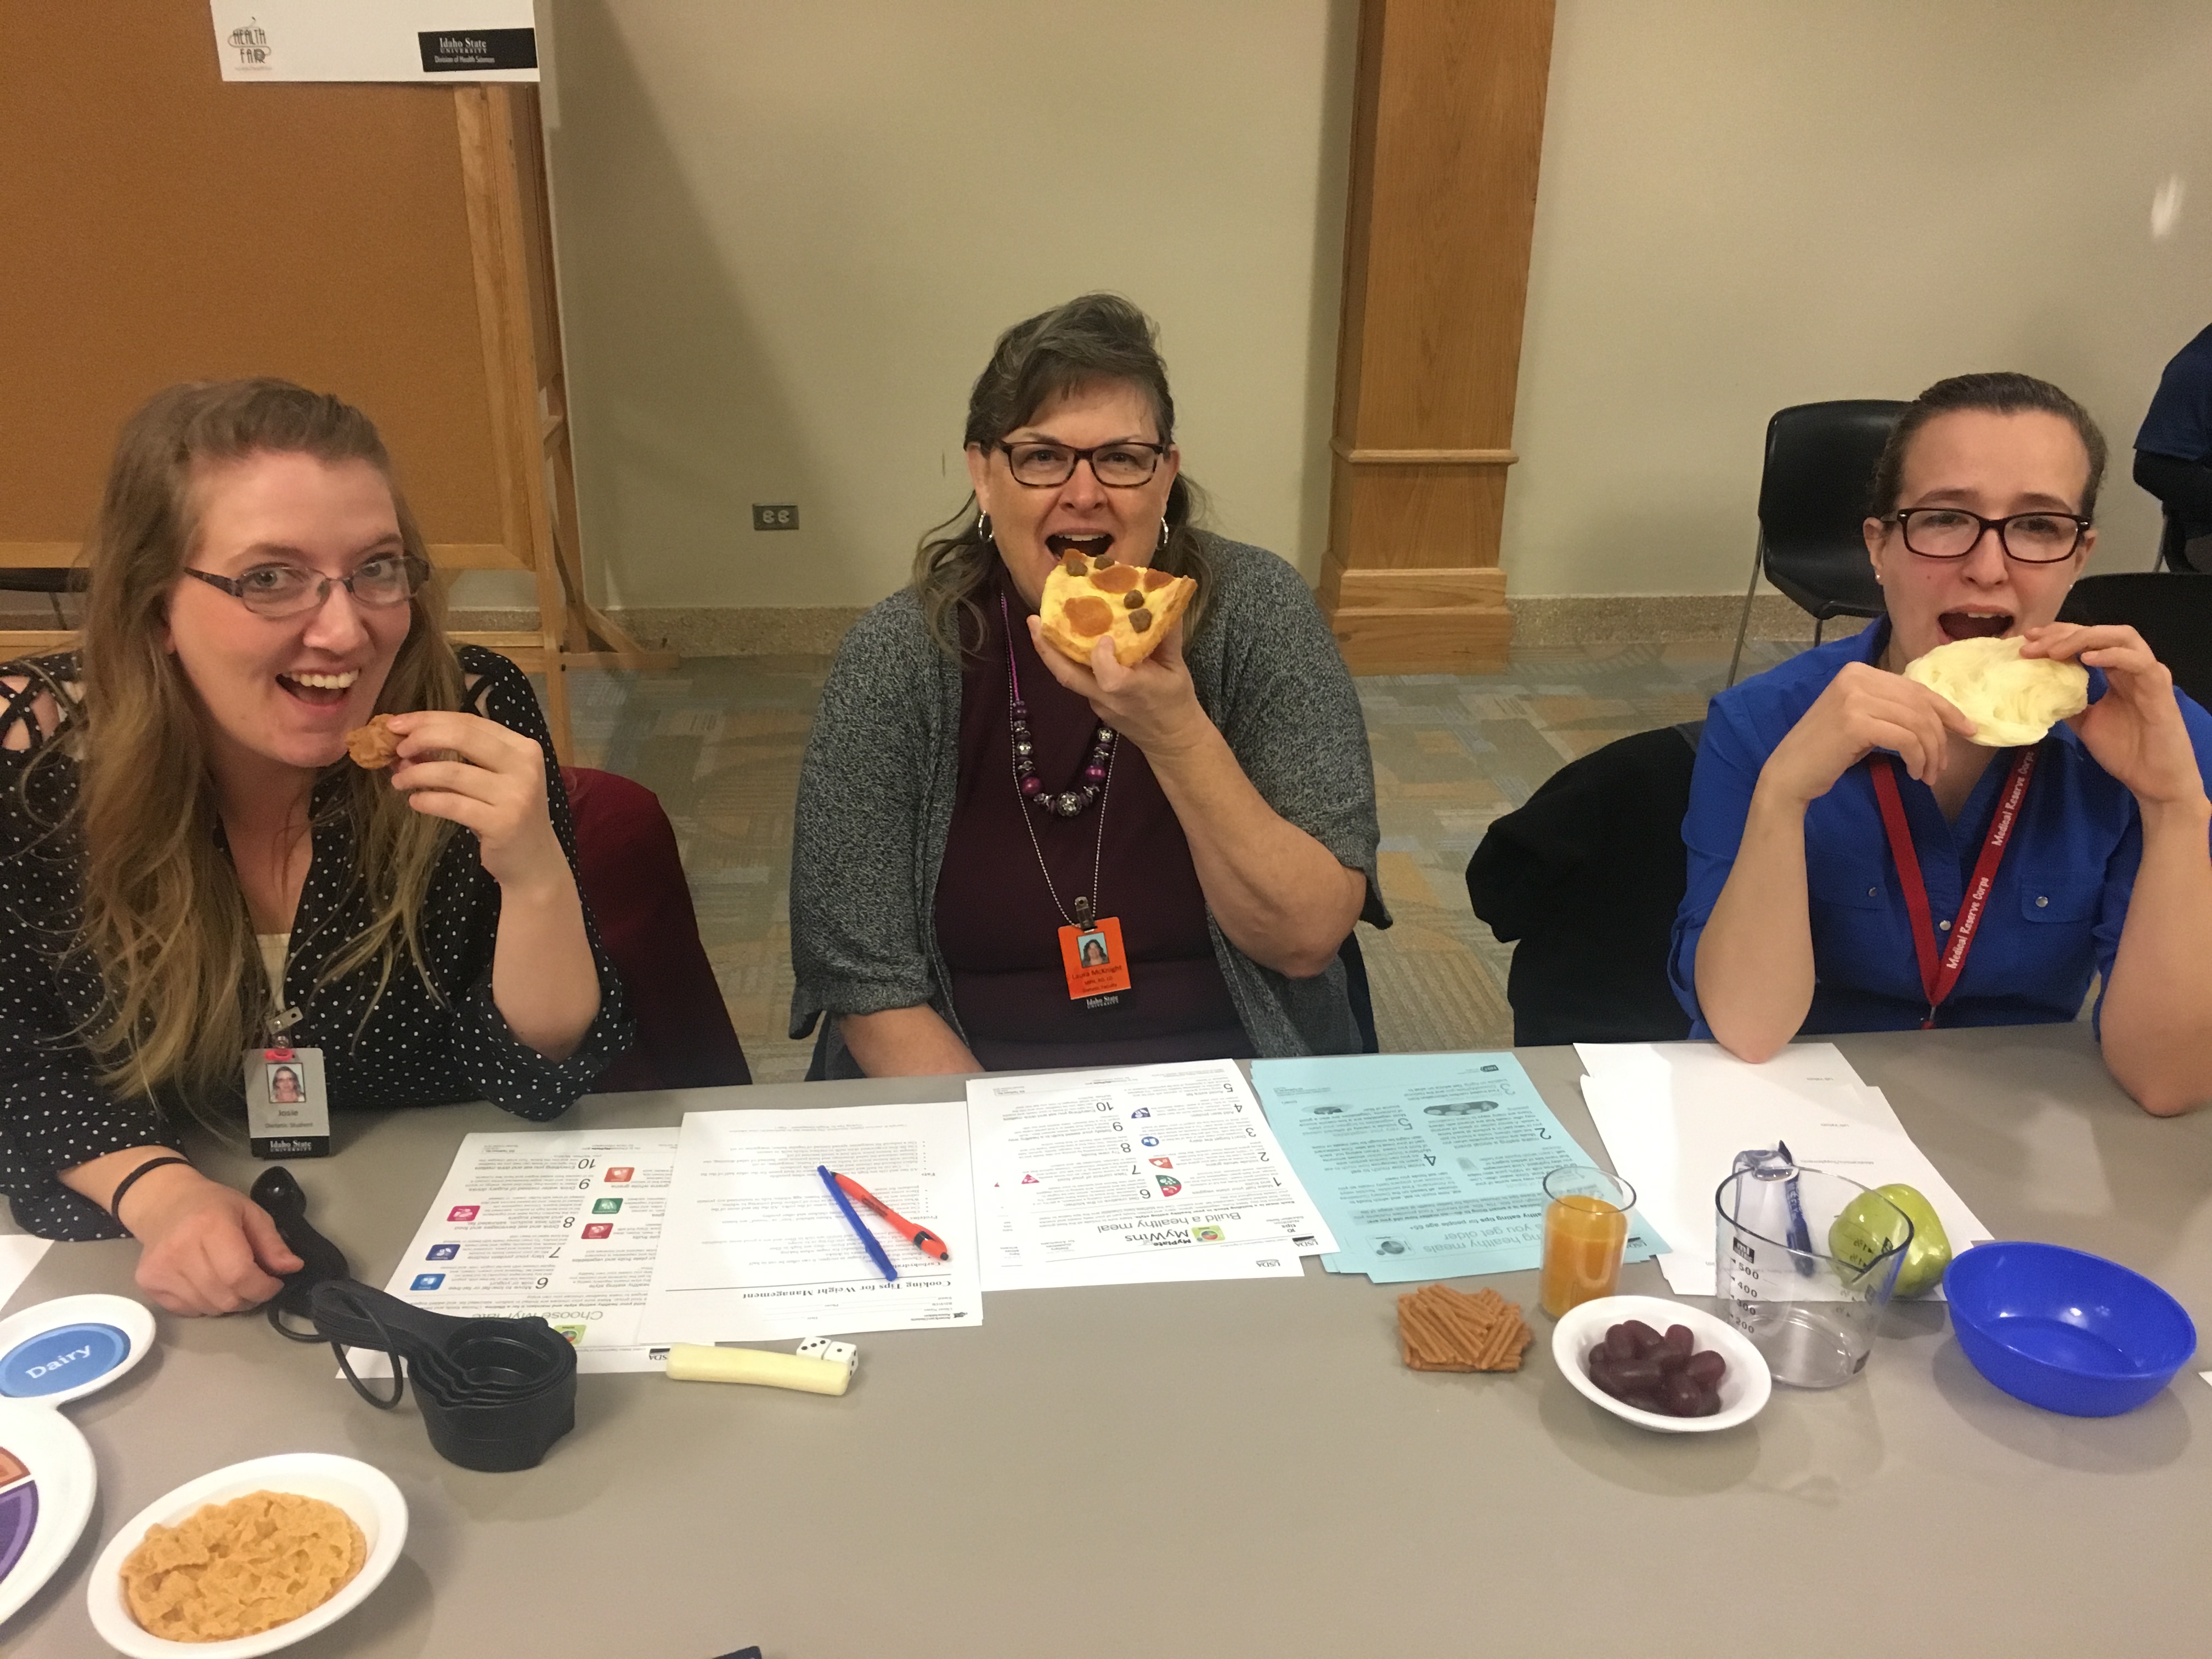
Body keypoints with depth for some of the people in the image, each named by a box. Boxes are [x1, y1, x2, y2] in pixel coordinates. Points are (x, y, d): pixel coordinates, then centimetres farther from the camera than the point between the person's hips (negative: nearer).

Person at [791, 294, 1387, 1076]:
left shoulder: (1254, 611, -9)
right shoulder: (896, 658, -10)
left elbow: (1308, 939, -11)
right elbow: (872, 990, -8)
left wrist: (1177, 737, -23)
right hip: (965, 1081, 0)